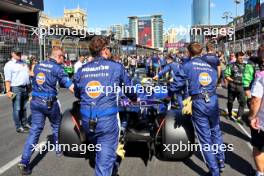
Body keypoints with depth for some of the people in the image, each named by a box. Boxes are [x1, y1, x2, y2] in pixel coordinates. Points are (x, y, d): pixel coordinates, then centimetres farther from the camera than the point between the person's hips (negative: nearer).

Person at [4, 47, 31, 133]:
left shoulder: (24, 63, 15)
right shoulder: (9, 65, -5)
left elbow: (27, 74, 24)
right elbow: (7, 80, -11)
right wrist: (8, 91, -18)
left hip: (25, 88, 7)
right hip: (16, 88, -6)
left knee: (24, 107, 16)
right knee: (17, 108, -2)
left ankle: (25, 123, 27)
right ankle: (18, 127, 4)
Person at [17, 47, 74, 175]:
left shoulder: (38, 66, 10)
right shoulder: (57, 68, -10)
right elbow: (69, 85, -15)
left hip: (35, 101, 5)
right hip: (49, 102, -5)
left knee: (35, 130, 4)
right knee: (56, 126, 19)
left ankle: (24, 161, -3)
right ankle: (58, 149, 35)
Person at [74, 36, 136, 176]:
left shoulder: (81, 70, 10)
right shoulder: (116, 67, 1)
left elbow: (77, 95, 23)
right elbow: (129, 86, 16)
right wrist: (134, 98, 37)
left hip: (86, 119, 5)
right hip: (107, 118, -4)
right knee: (106, 156, 5)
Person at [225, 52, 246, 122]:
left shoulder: (245, 66, 7)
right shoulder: (231, 65, -3)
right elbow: (226, 75, -5)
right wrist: (233, 80, -15)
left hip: (241, 86, 2)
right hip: (232, 86, -2)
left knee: (242, 102, -8)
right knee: (230, 101, 12)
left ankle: (239, 117, -2)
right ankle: (230, 114, 33)